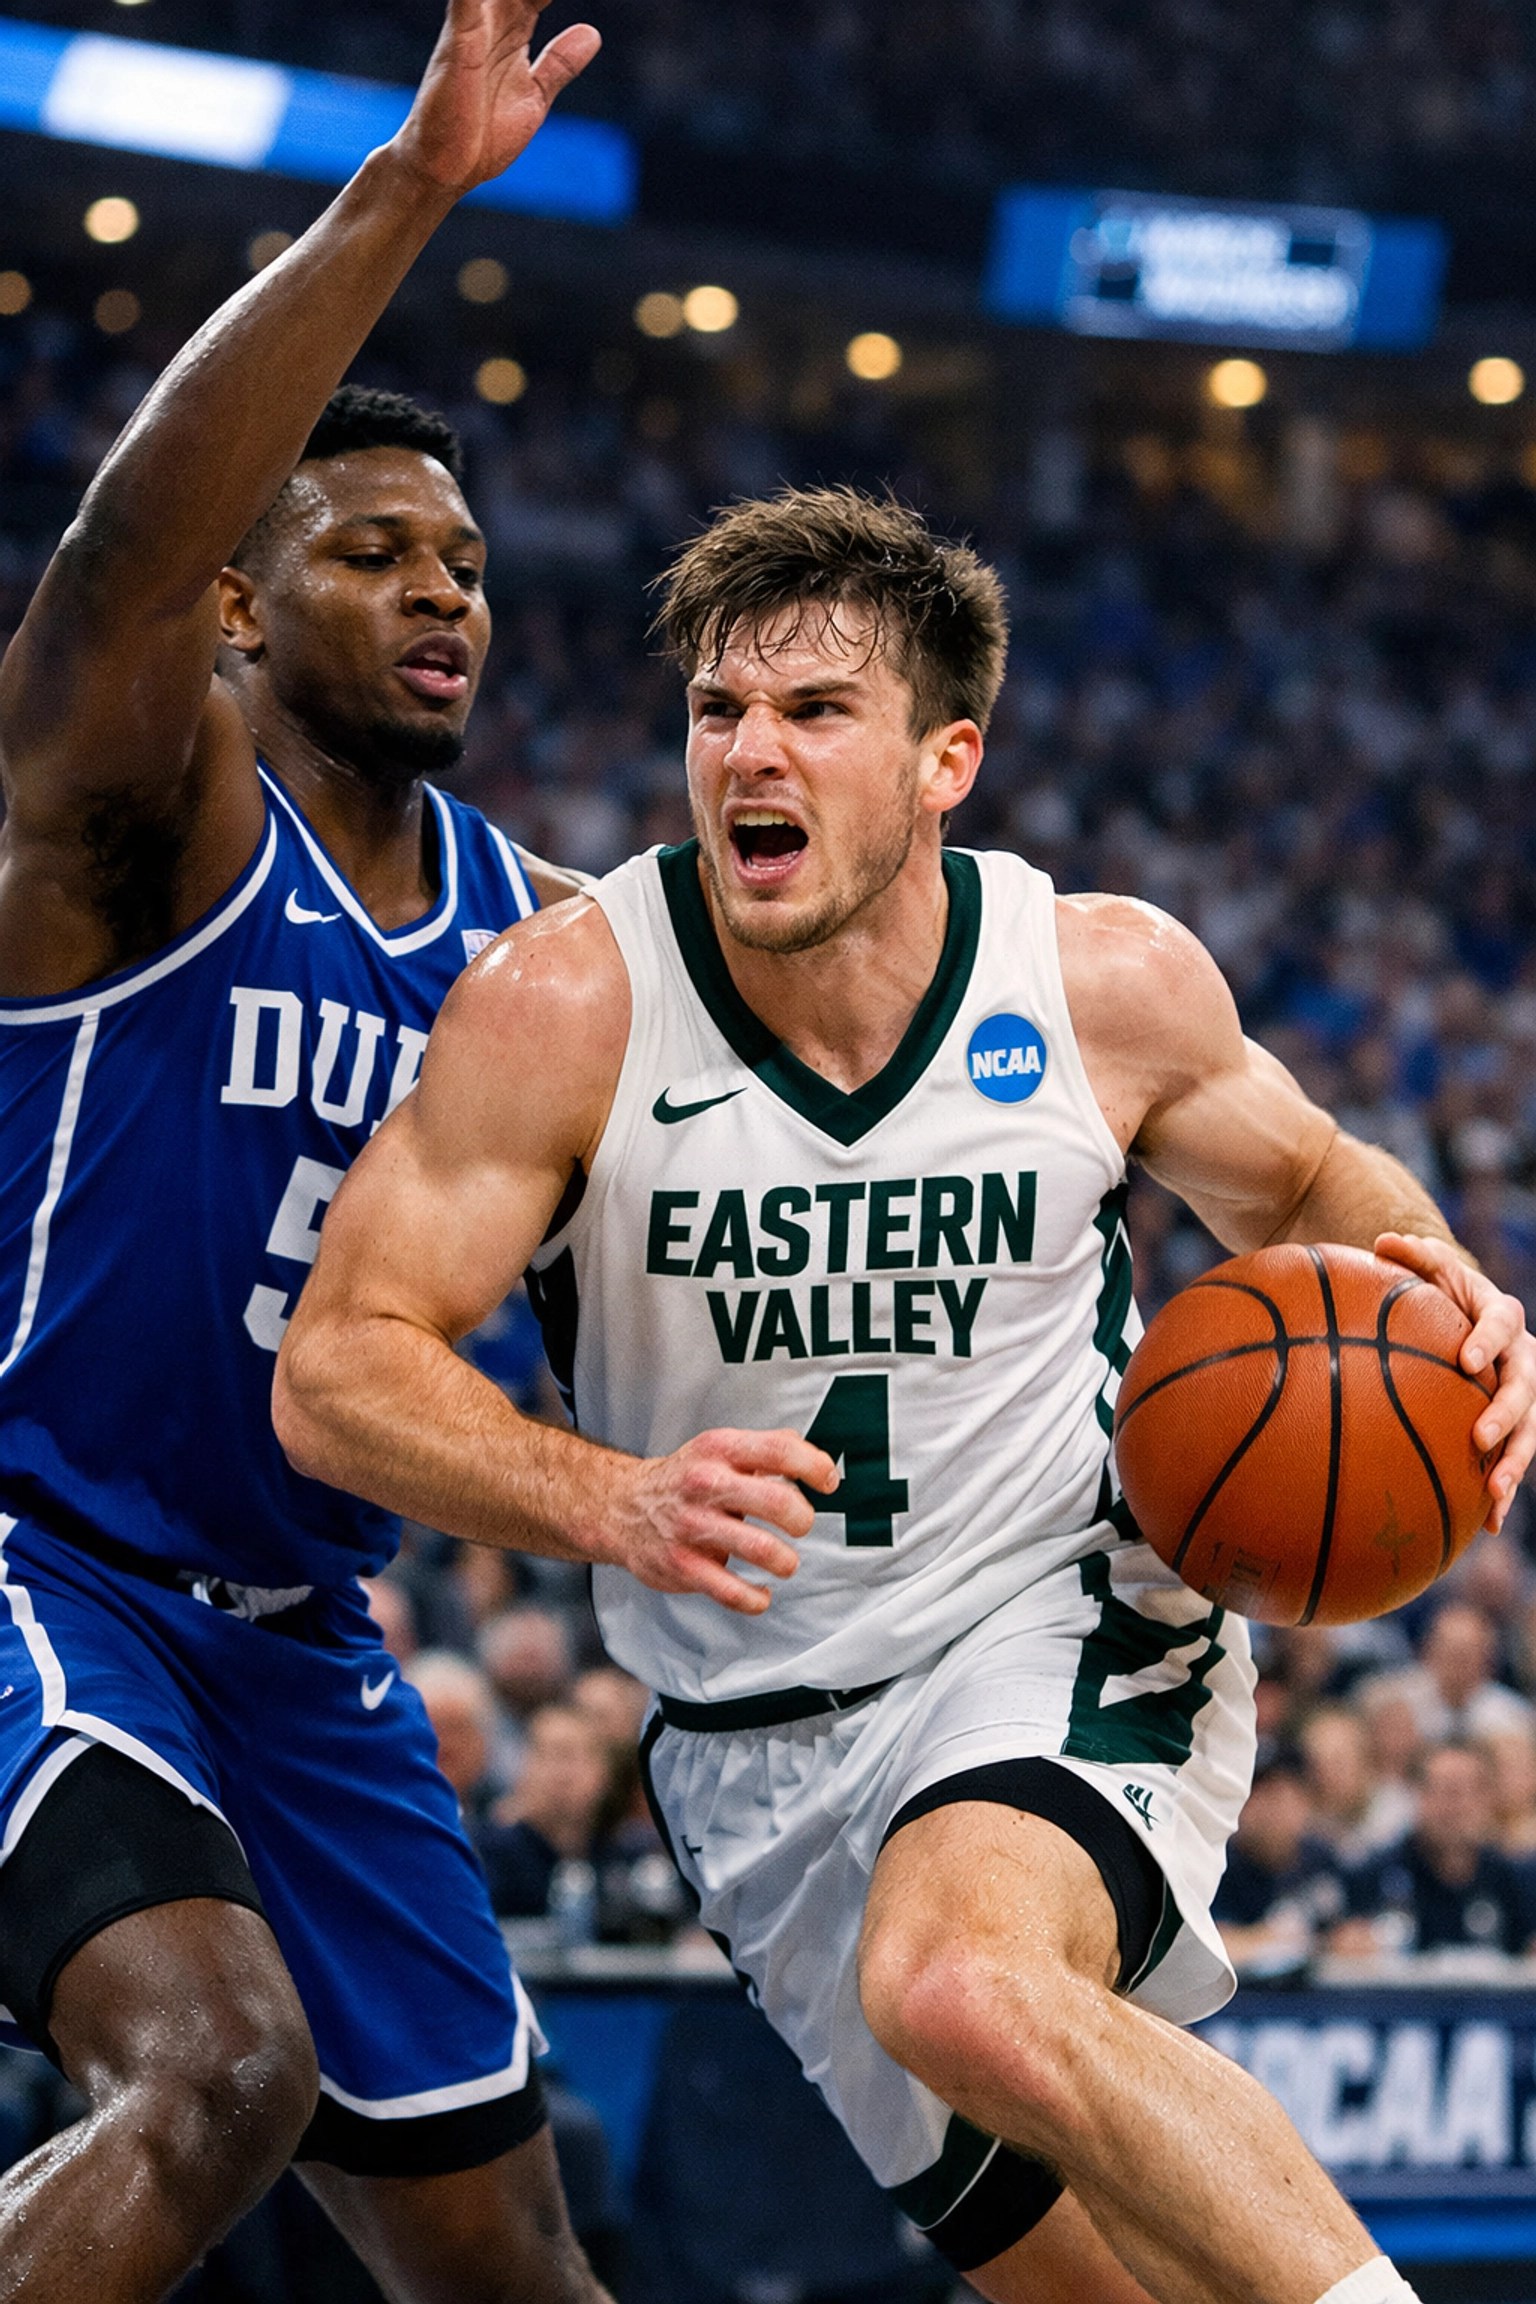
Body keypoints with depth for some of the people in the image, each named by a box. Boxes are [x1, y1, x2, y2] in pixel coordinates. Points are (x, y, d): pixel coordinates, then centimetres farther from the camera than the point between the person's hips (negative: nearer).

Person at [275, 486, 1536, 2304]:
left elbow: (1296, 1182, 11)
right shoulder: (564, 1005, -16)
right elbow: (335, 1370, -16)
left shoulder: (1110, 982, -11)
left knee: (964, 1989, -36)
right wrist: (609, 1503, -34)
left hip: (1068, 1630, -2)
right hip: (758, 1746, 2)